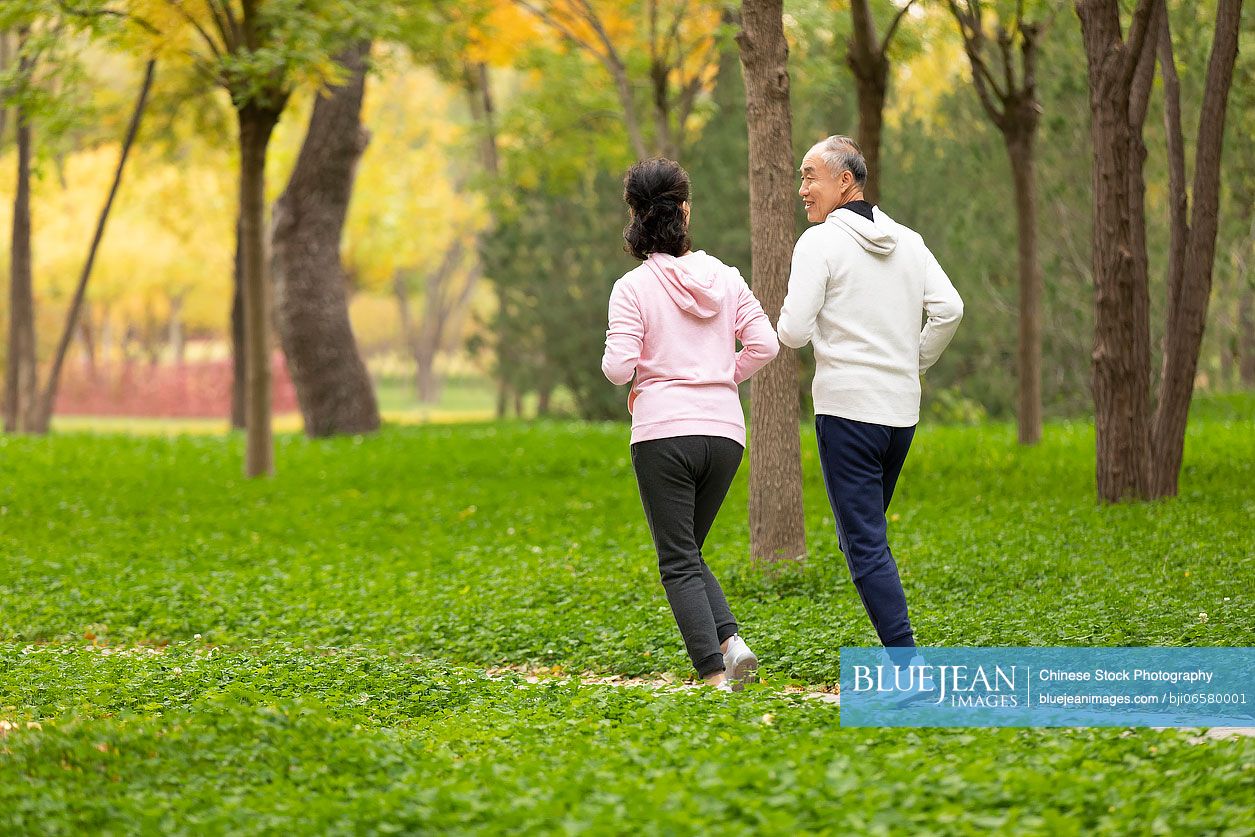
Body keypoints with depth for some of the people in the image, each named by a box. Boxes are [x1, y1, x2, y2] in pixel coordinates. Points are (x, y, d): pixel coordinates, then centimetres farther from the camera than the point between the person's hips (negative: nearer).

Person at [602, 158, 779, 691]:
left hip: (663, 432, -4)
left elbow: (619, 366, -11)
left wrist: (627, 371, 11)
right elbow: (764, 343, 2)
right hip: (724, 431, 4)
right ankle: (731, 641, -3)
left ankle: (715, 675, -9)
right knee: (687, 552, 20)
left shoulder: (633, 288, -5)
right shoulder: (723, 277, 6)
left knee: (679, 562, 2)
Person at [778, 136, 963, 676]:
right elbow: (949, 310, 4)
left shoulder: (821, 243, -7)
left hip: (847, 408, -7)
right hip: (902, 409, 7)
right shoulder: (907, 242, 11)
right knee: (867, 535, 18)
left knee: (865, 544, -6)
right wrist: (914, 366, 16)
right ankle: (893, 651, 15)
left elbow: (793, 332, -12)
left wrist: (789, 320, 10)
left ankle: (907, 665, -14)